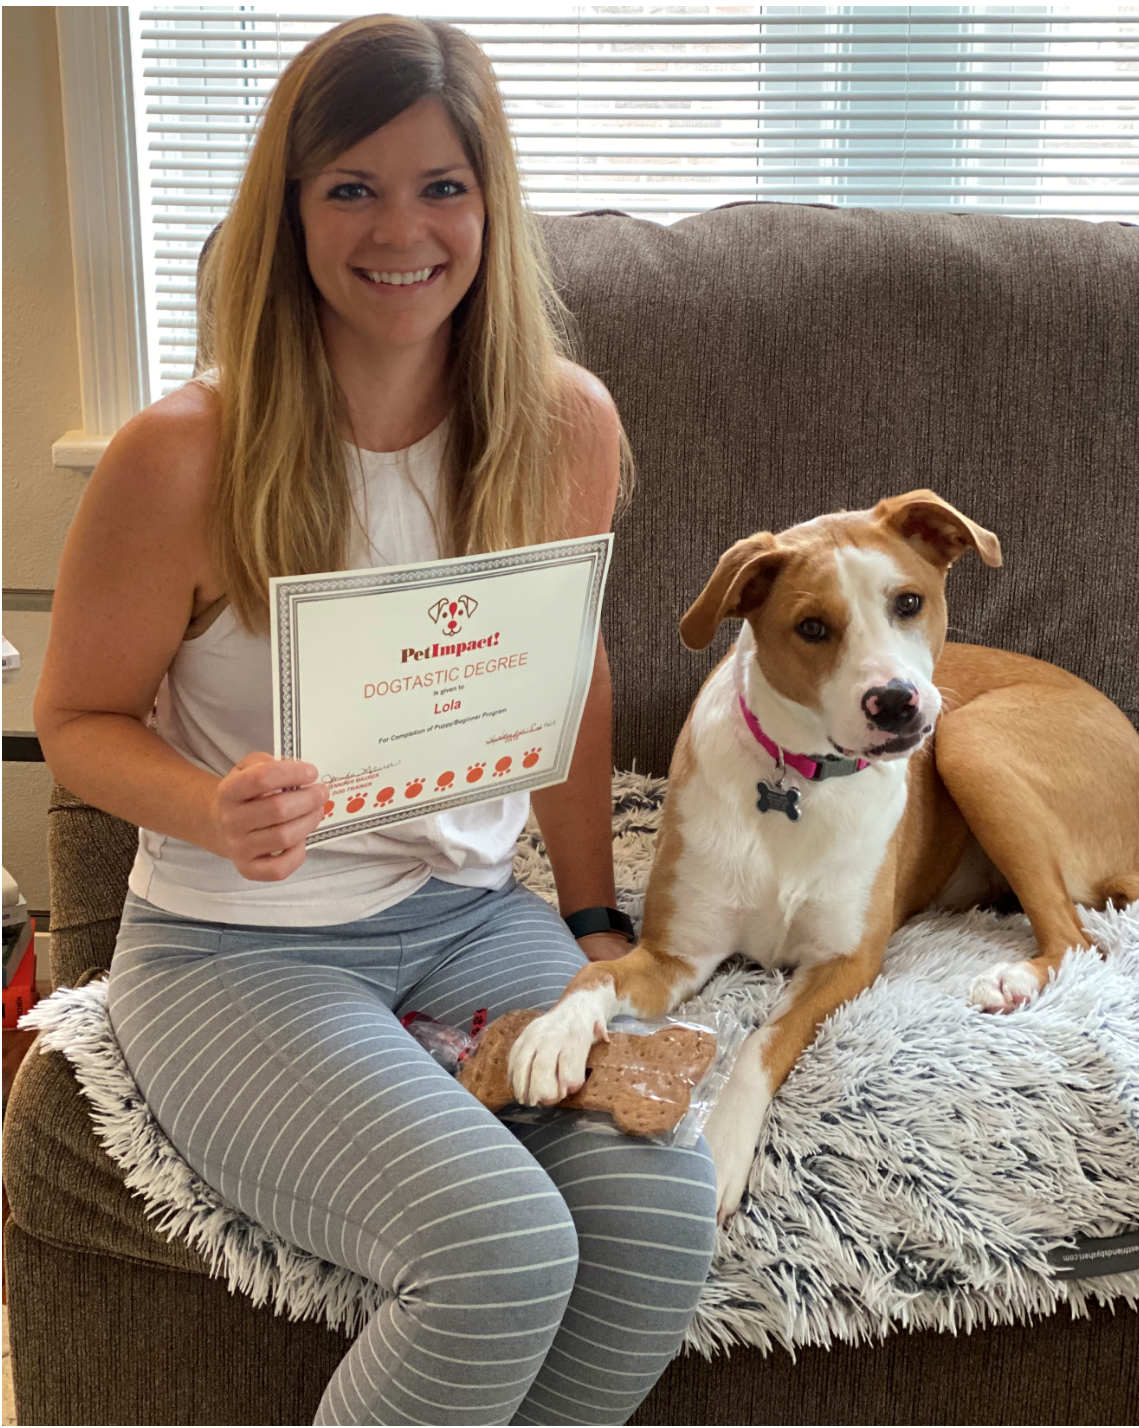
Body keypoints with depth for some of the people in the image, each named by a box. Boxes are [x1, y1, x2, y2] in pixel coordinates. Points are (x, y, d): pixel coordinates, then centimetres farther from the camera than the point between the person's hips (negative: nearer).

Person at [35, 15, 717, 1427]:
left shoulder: (567, 425, -3)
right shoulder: (181, 457, -15)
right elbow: (80, 720, -3)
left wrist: (594, 917, 10)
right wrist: (216, 810, -23)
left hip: (471, 912, 4)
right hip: (233, 945, -4)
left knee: (662, 1208, -21)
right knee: (500, 1249, -27)